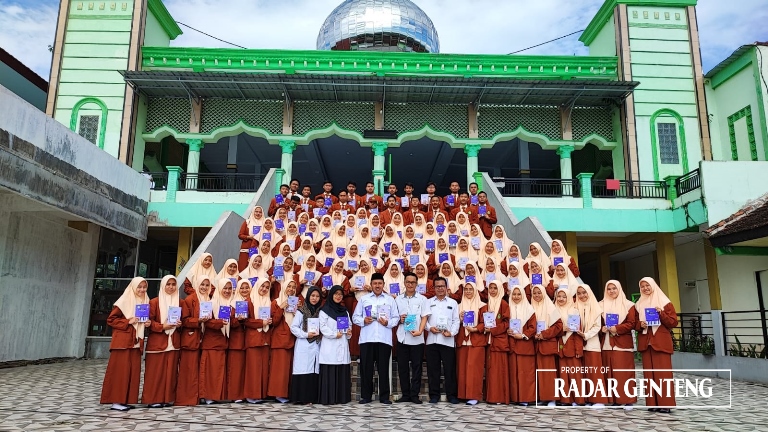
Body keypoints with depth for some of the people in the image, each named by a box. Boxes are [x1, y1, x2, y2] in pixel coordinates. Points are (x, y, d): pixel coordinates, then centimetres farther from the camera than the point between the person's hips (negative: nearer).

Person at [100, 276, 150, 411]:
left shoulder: (145, 302, 13)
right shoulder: (124, 302, -6)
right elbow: (110, 320, -6)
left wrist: (147, 323, 3)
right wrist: (128, 322, -16)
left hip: (136, 342, 6)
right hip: (122, 341, -6)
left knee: (133, 371, 6)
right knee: (120, 371, -4)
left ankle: (126, 400, 12)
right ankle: (116, 401, 1)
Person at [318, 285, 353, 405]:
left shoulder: (344, 311, 18)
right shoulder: (325, 310, 0)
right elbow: (322, 326, -7)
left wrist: (349, 332, 1)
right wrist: (334, 334, -16)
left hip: (342, 345, 5)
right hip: (330, 345, -5)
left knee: (343, 372, 4)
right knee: (329, 372, -6)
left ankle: (342, 397, 10)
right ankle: (328, 398, -2)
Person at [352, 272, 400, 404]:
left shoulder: (390, 299, 11)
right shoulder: (363, 299, 12)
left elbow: (396, 318, 6)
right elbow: (355, 317, 8)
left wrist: (388, 323, -12)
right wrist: (363, 321, -10)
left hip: (384, 339, -1)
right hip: (366, 339, 1)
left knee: (383, 368, 2)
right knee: (366, 368, 3)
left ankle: (384, 396, 10)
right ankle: (366, 396, 13)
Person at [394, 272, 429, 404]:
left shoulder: (422, 299, 5)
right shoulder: (398, 299, 11)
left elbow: (424, 317, 0)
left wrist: (419, 331, -14)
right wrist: (399, 320, -8)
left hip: (417, 338, -2)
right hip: (402, 337, 2)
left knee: (416, 367, 2)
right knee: (402, 367, 5)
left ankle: (414, 394, 10)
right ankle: (405, 394, 15)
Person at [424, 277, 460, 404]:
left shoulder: (453, 302, 11)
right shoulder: (428, 302, 13)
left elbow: (456, 321, 4)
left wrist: (452, 332, -11)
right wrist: (430, 328, -11)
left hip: (448, 340, -1)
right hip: (432, 340, 1)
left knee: (450, 368, 1)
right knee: (433, 368, 4)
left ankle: (451, 395, 12)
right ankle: (434, 395, 13)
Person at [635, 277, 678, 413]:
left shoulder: (665, 303, 2)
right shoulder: (639, 305, 13)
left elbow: (673, 322, -2)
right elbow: (635, 323, 15)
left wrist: (661, 314, -17)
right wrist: (640, 324, -6)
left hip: (661, 342, -4)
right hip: (645, 343, 4)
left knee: (663, 373, -5)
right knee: (649, 373, 3)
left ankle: (665, 403, -1)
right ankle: (652, 403, 8)